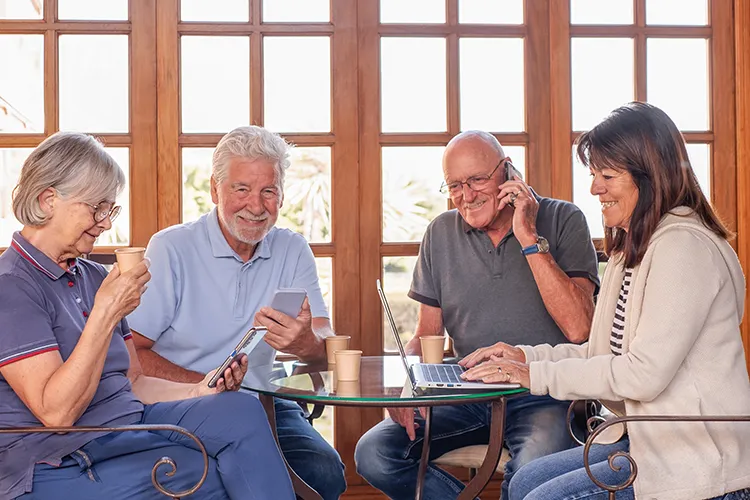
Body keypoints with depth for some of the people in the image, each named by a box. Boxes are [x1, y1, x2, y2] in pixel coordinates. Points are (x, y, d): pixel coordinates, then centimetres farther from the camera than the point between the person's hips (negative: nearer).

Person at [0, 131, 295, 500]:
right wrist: (105, 314, -21)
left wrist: (198, 391, -2)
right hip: (61, 466, -7)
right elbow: (56, 411, -19)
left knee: (242, 410, -17)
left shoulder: (94, 277, 15)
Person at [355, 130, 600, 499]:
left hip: (543, 395, -4)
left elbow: (578, 329, -14)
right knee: (372, 455, -17)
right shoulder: (441, 233, 9)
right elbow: (425, 337, 13)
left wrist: (529, 238, -16)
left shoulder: (562, 220, -2)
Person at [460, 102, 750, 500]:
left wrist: (536, 375, -16)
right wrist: (525, 356, 4)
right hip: (648, 437, 10)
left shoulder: (683, 245, -18)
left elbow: (644, 373, -22)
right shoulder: (631, 248, 14)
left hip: (696, 458, -9)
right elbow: (606, 353, 16)